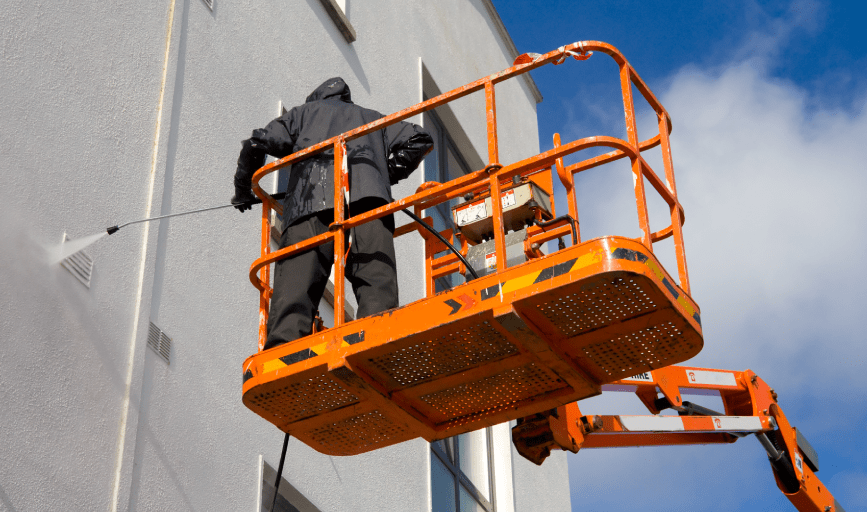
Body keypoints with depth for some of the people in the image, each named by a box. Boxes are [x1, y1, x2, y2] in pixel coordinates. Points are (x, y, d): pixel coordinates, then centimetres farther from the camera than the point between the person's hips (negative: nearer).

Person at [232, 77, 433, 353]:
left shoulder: (305, 112, 34)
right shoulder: (373, 118, 39)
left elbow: (257, 144, 23)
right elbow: (419, 140, 26)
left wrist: (243, 191, 36)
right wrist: (386, 175, 35)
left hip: (311, 201, -1)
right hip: (367, 196, 1)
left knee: (293, 288, -15)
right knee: (376, 280, -14)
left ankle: (284, 346, -37)